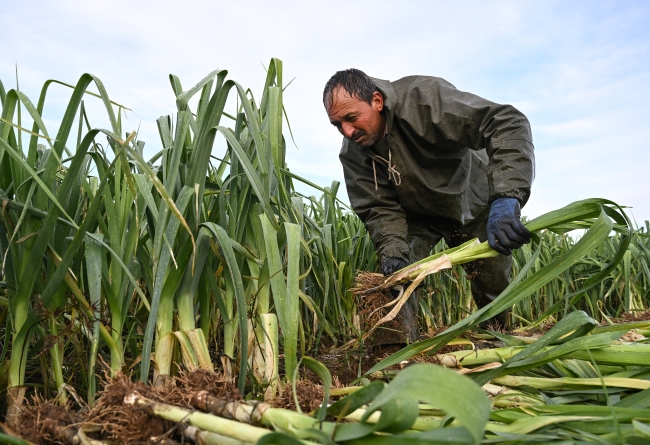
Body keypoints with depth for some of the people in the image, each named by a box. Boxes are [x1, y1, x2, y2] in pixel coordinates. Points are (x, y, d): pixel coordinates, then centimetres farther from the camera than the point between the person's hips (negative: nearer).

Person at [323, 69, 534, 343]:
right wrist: (392, 253, -38)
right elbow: (380, 208, -19)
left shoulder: (424, 99, -35)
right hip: (417, 215, 3)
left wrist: (507, 198, -54)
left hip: (473, 205, -2)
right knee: (396, 278, -18)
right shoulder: (353, 153, -20)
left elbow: (508, 124, -41)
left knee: (494, 290, 6)